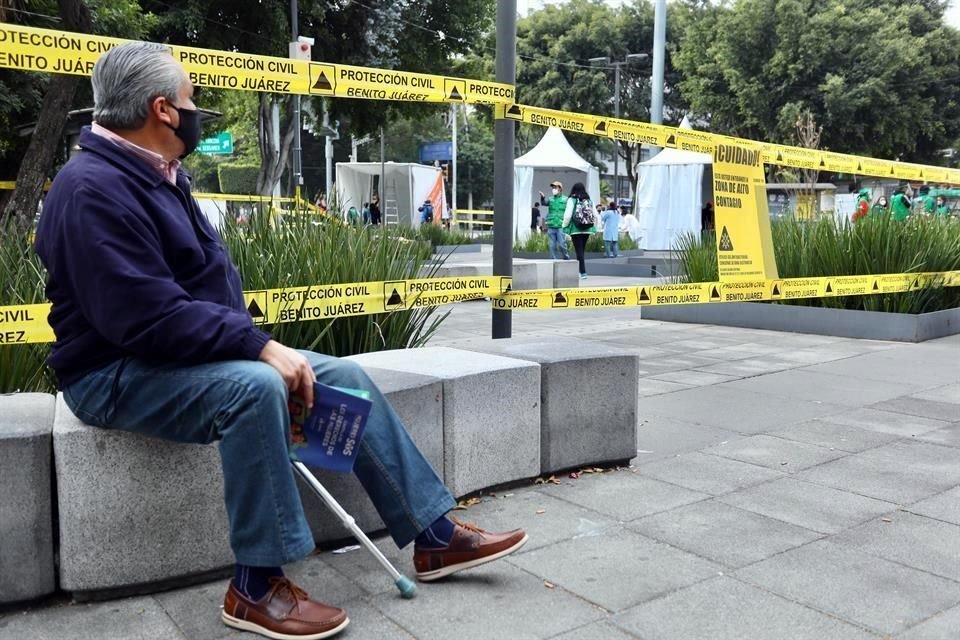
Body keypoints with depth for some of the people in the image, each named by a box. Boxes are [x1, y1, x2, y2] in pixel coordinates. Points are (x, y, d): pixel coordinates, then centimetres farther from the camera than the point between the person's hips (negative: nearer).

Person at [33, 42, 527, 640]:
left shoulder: (162, 177, 13)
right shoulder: (94, 189, -20)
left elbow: (210, 282, 17)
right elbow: (148, 317, -29)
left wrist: (257, 345, 1)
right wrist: (261, 347, -27)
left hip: (200, 354, 9)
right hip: (120, 372, -9)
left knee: (345, 377, -2)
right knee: (255, 387, -37)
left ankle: (434, 533, 2)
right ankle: (257, 586, -22)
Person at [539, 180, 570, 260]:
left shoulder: (565, 199, 3)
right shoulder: (550, 199, 11)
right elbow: (544, 203, -6)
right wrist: (542, 197, -24)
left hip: (561, 226, -3)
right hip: (551, 226, 3)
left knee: (561, 245, -7)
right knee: (552, 246, 4)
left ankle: (566, 257, 14)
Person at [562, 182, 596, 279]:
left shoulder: (572, 200, -7)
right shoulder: (588, 200, 6)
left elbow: (568, 215, -11)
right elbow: (595, 214, 6)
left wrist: (564, 226, 2)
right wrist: (593, 228, 14)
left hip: (576, 229, -4)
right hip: (587, 230, 5)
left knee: (579, 251, -2)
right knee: (582, 250, 15)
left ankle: (583, 273, -8)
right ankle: (580, 271, 22)